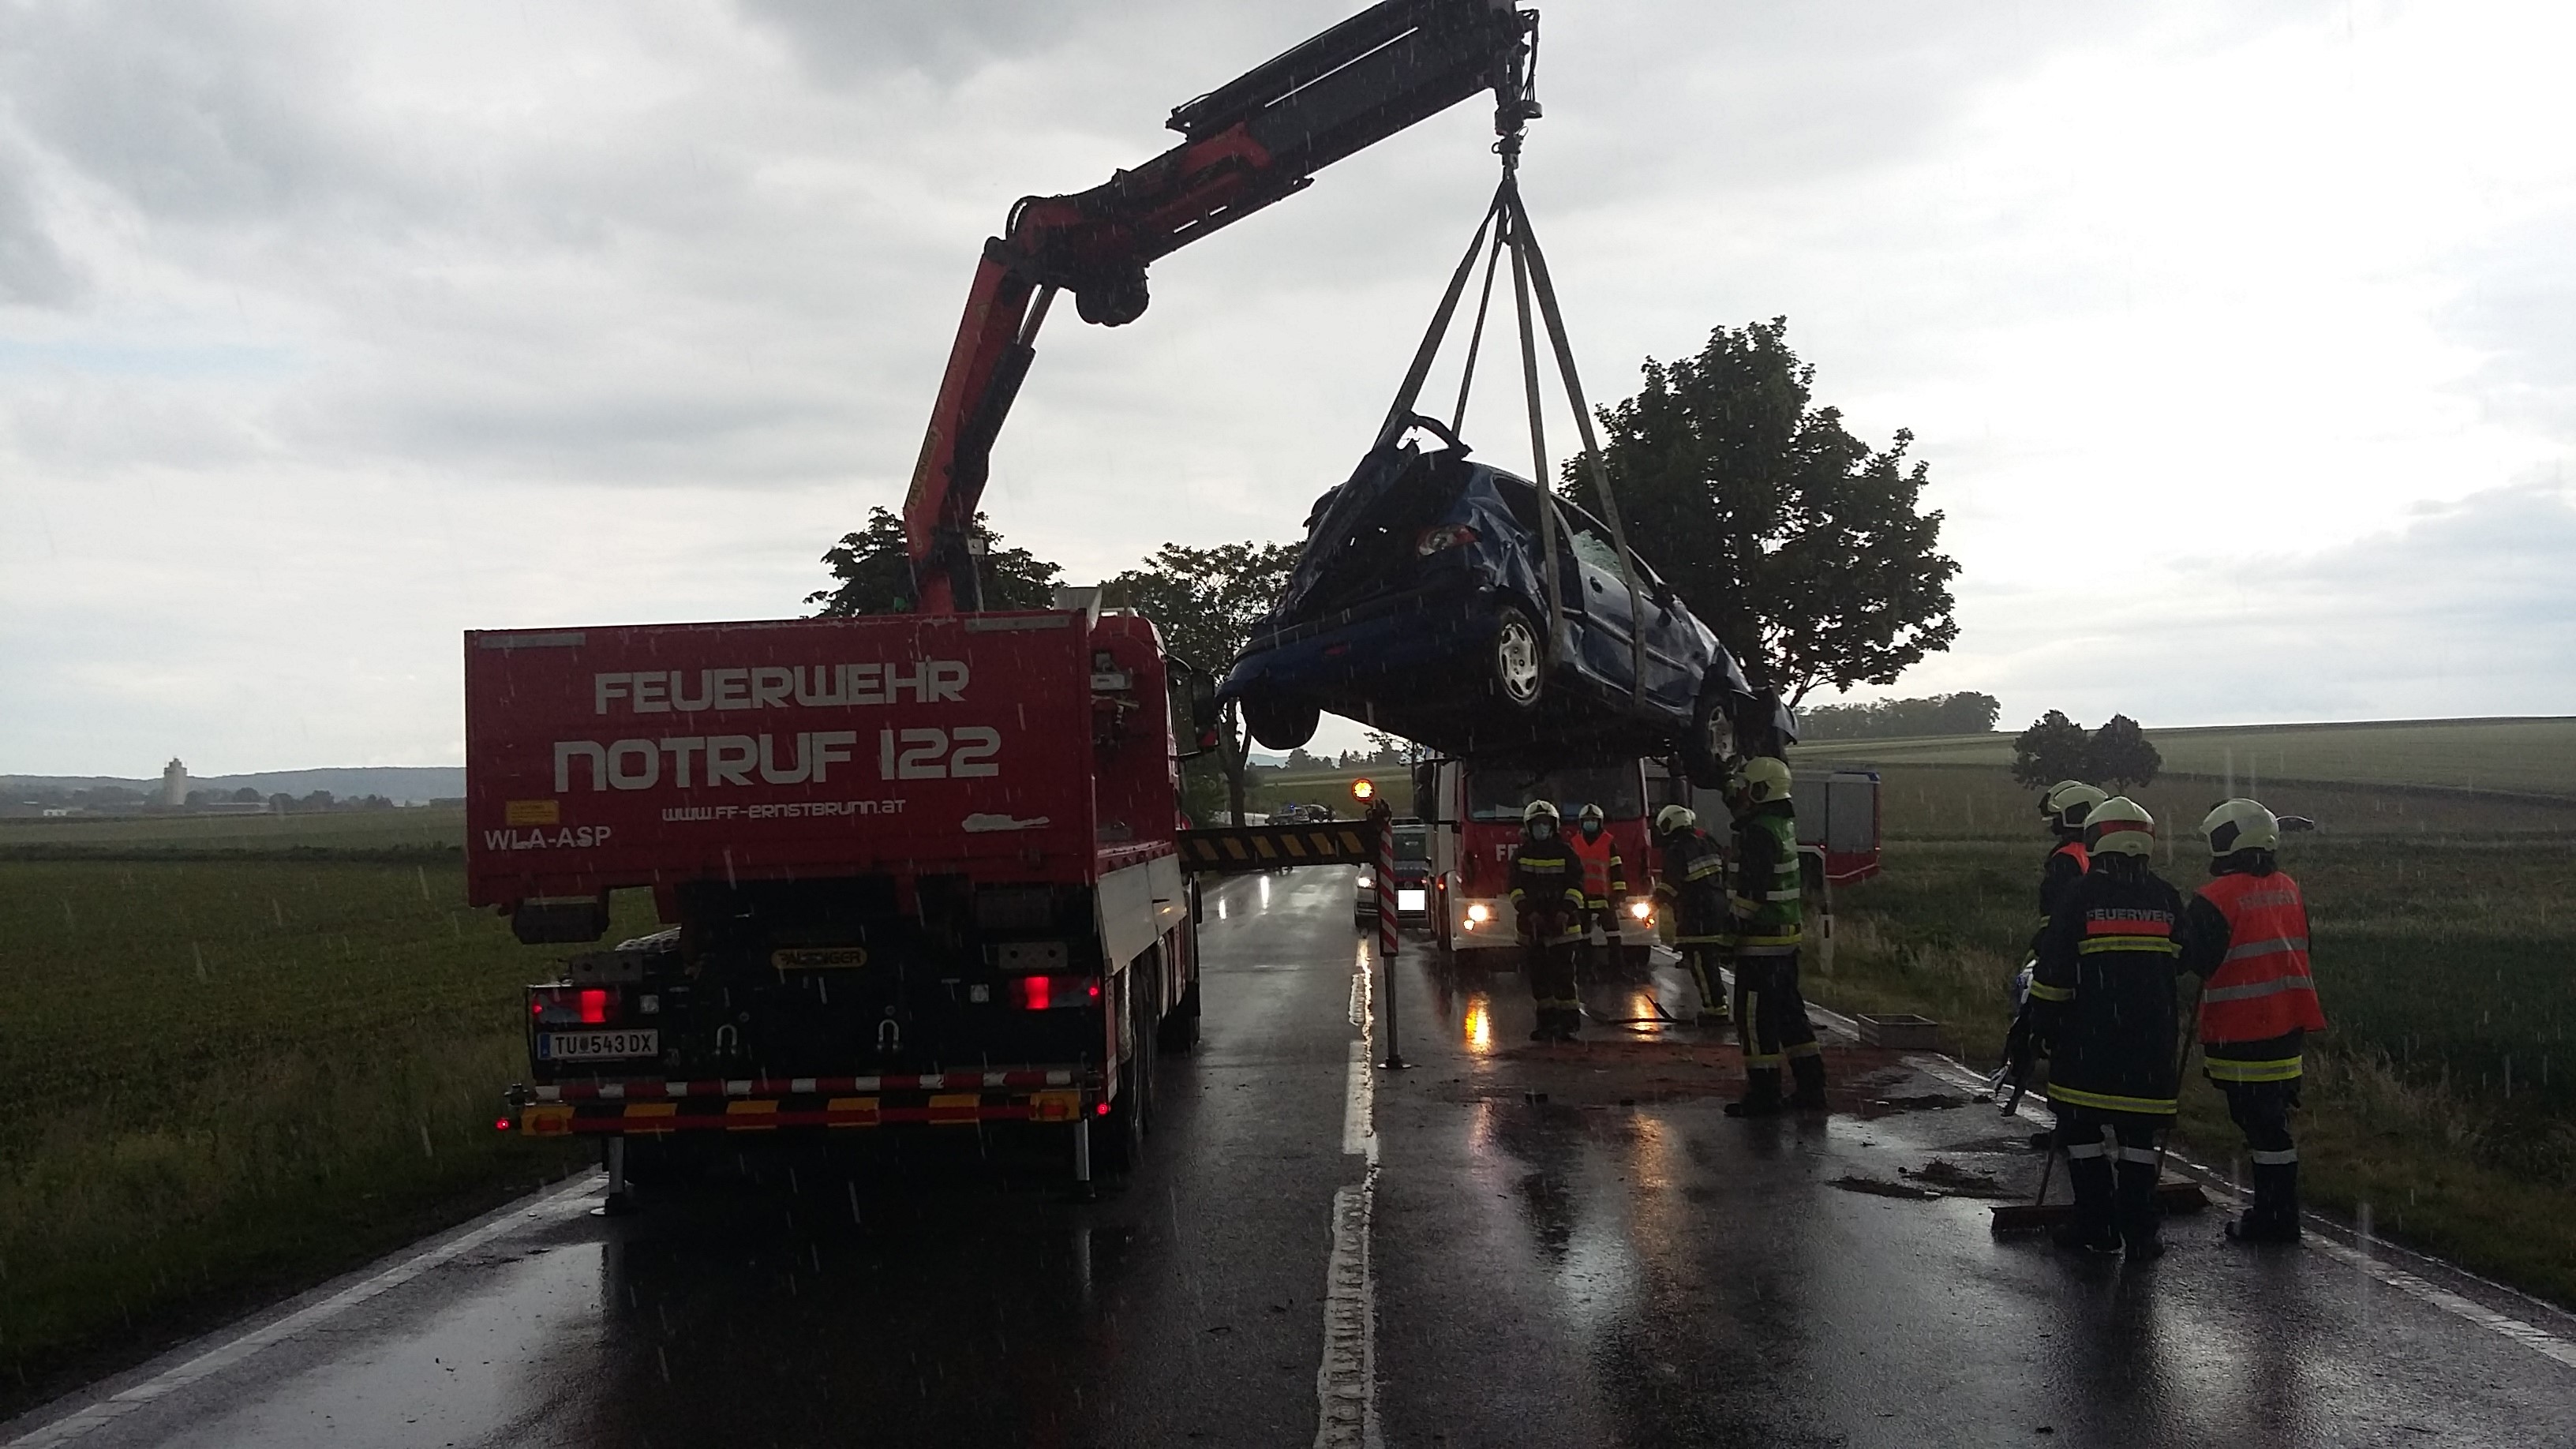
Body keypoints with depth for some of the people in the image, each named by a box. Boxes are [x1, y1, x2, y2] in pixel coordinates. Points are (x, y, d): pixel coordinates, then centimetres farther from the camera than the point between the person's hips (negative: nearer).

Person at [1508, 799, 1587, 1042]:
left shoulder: (1565, 853, 3)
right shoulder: (1521, 856, 8)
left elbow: (1576, 885, -2)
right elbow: (1517, 888, 1)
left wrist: (1566, 911, -17)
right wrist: (1529, 912, -14)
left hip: (1562, 925, -2)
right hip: (1532, 927, 2)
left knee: (1563, 974, -8)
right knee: (1539, 976, 5)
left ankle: (1569, 1022, -6)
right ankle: (1546, 1023, 12)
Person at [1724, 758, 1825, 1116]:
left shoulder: (1758, 832, -19)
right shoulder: (1783, 822, 8)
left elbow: (1755, 890, -22)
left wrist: (1740, 924, -14)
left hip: (1762, 940, -10)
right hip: (1787, 935, 10)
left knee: (1755, 1017, -3)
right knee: (1788, 1011, 15)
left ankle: (1763, 1095, 0)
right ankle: (1811, 1087, 18)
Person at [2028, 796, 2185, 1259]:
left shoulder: (2080, 895, -7)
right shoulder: (2166, 898, 6)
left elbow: (2053, 971, -7)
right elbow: (2180, 965, 17)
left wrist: (2043, 1024, 3)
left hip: (2088, 1036, -4)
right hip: (2151, 1040, 4)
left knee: (2080, 1129, 7)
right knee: (2137, 1133, 8)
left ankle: (2097, 1226, 8)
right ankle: (2139, 1235, 8)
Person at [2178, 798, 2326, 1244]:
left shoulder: (2216, 898, -16)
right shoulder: (2288, 889, 9)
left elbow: (2196, 961, -15)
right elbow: (2297, 948, 18)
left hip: (2240, 1031, -8)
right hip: (2286, 1023, 8)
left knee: (2260, 1124, -2)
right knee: (2272, 1118, 15)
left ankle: (2273, 1220, 4)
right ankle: (2279, 1213, 22)